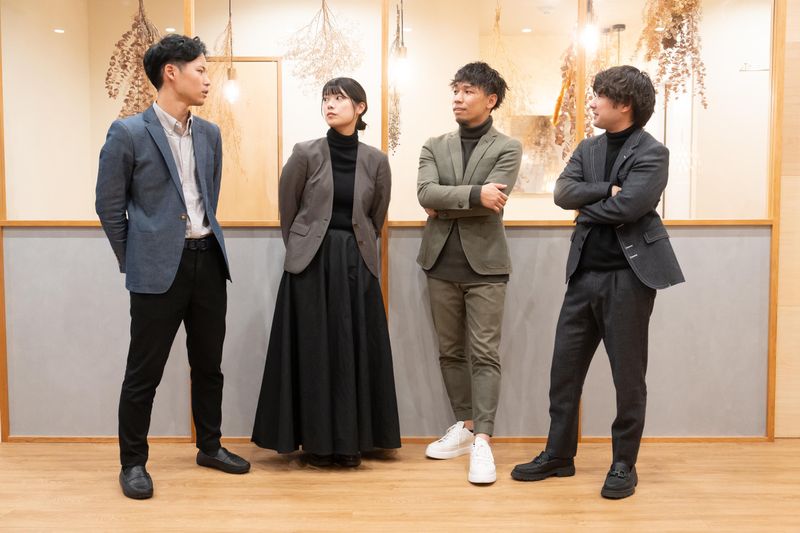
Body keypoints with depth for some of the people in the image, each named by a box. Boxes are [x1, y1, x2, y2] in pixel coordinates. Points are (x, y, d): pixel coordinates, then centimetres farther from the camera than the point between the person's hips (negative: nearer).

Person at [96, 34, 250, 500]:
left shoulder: (210, 134, 10)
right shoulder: (128, 133, -6)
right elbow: (110, 206, -2)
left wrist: (208, 242, 17)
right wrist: (135, 262, 1)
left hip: (208, 260, 6)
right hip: (159, 267, -5)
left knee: (209, 364, 15)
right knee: (145, 372, 3)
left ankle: (210, 446, 31)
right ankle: (133, 462, 19)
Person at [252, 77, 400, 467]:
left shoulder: (376, 161, 2)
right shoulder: (305, 154, -3)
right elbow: (287, 211, 7)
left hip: (357, 265, 2)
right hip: (311, 263, -1)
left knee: (356, 352, 5)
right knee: (313, 351, 2)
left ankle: (352, 440, 17)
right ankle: (316, 441, 14)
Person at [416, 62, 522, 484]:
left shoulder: (507, 148, 0)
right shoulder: (434, 147, 10)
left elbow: (491, 202, -15)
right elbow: (426, 194, -8)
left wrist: (444, 205, -7)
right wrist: (474, 194, -17)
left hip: (484, 264, -4)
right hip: (441, 263, 4)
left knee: (484, 353, -5)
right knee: (450, 352, 11)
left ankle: (482, 441, -3)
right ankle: (465, 426, 24)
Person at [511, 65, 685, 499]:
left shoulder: (652, 153, -7)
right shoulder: (588, 148, 12)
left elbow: (628, 207, -20)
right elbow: (562, 192, -2)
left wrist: (586, 205, -5)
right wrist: (607, 190, -14)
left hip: (628, 275, -6)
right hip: (584, 273, 6)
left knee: (628, 375, 5)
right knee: (564, 368, 10)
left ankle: (624, 464, 21)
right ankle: (558, 455, 24)